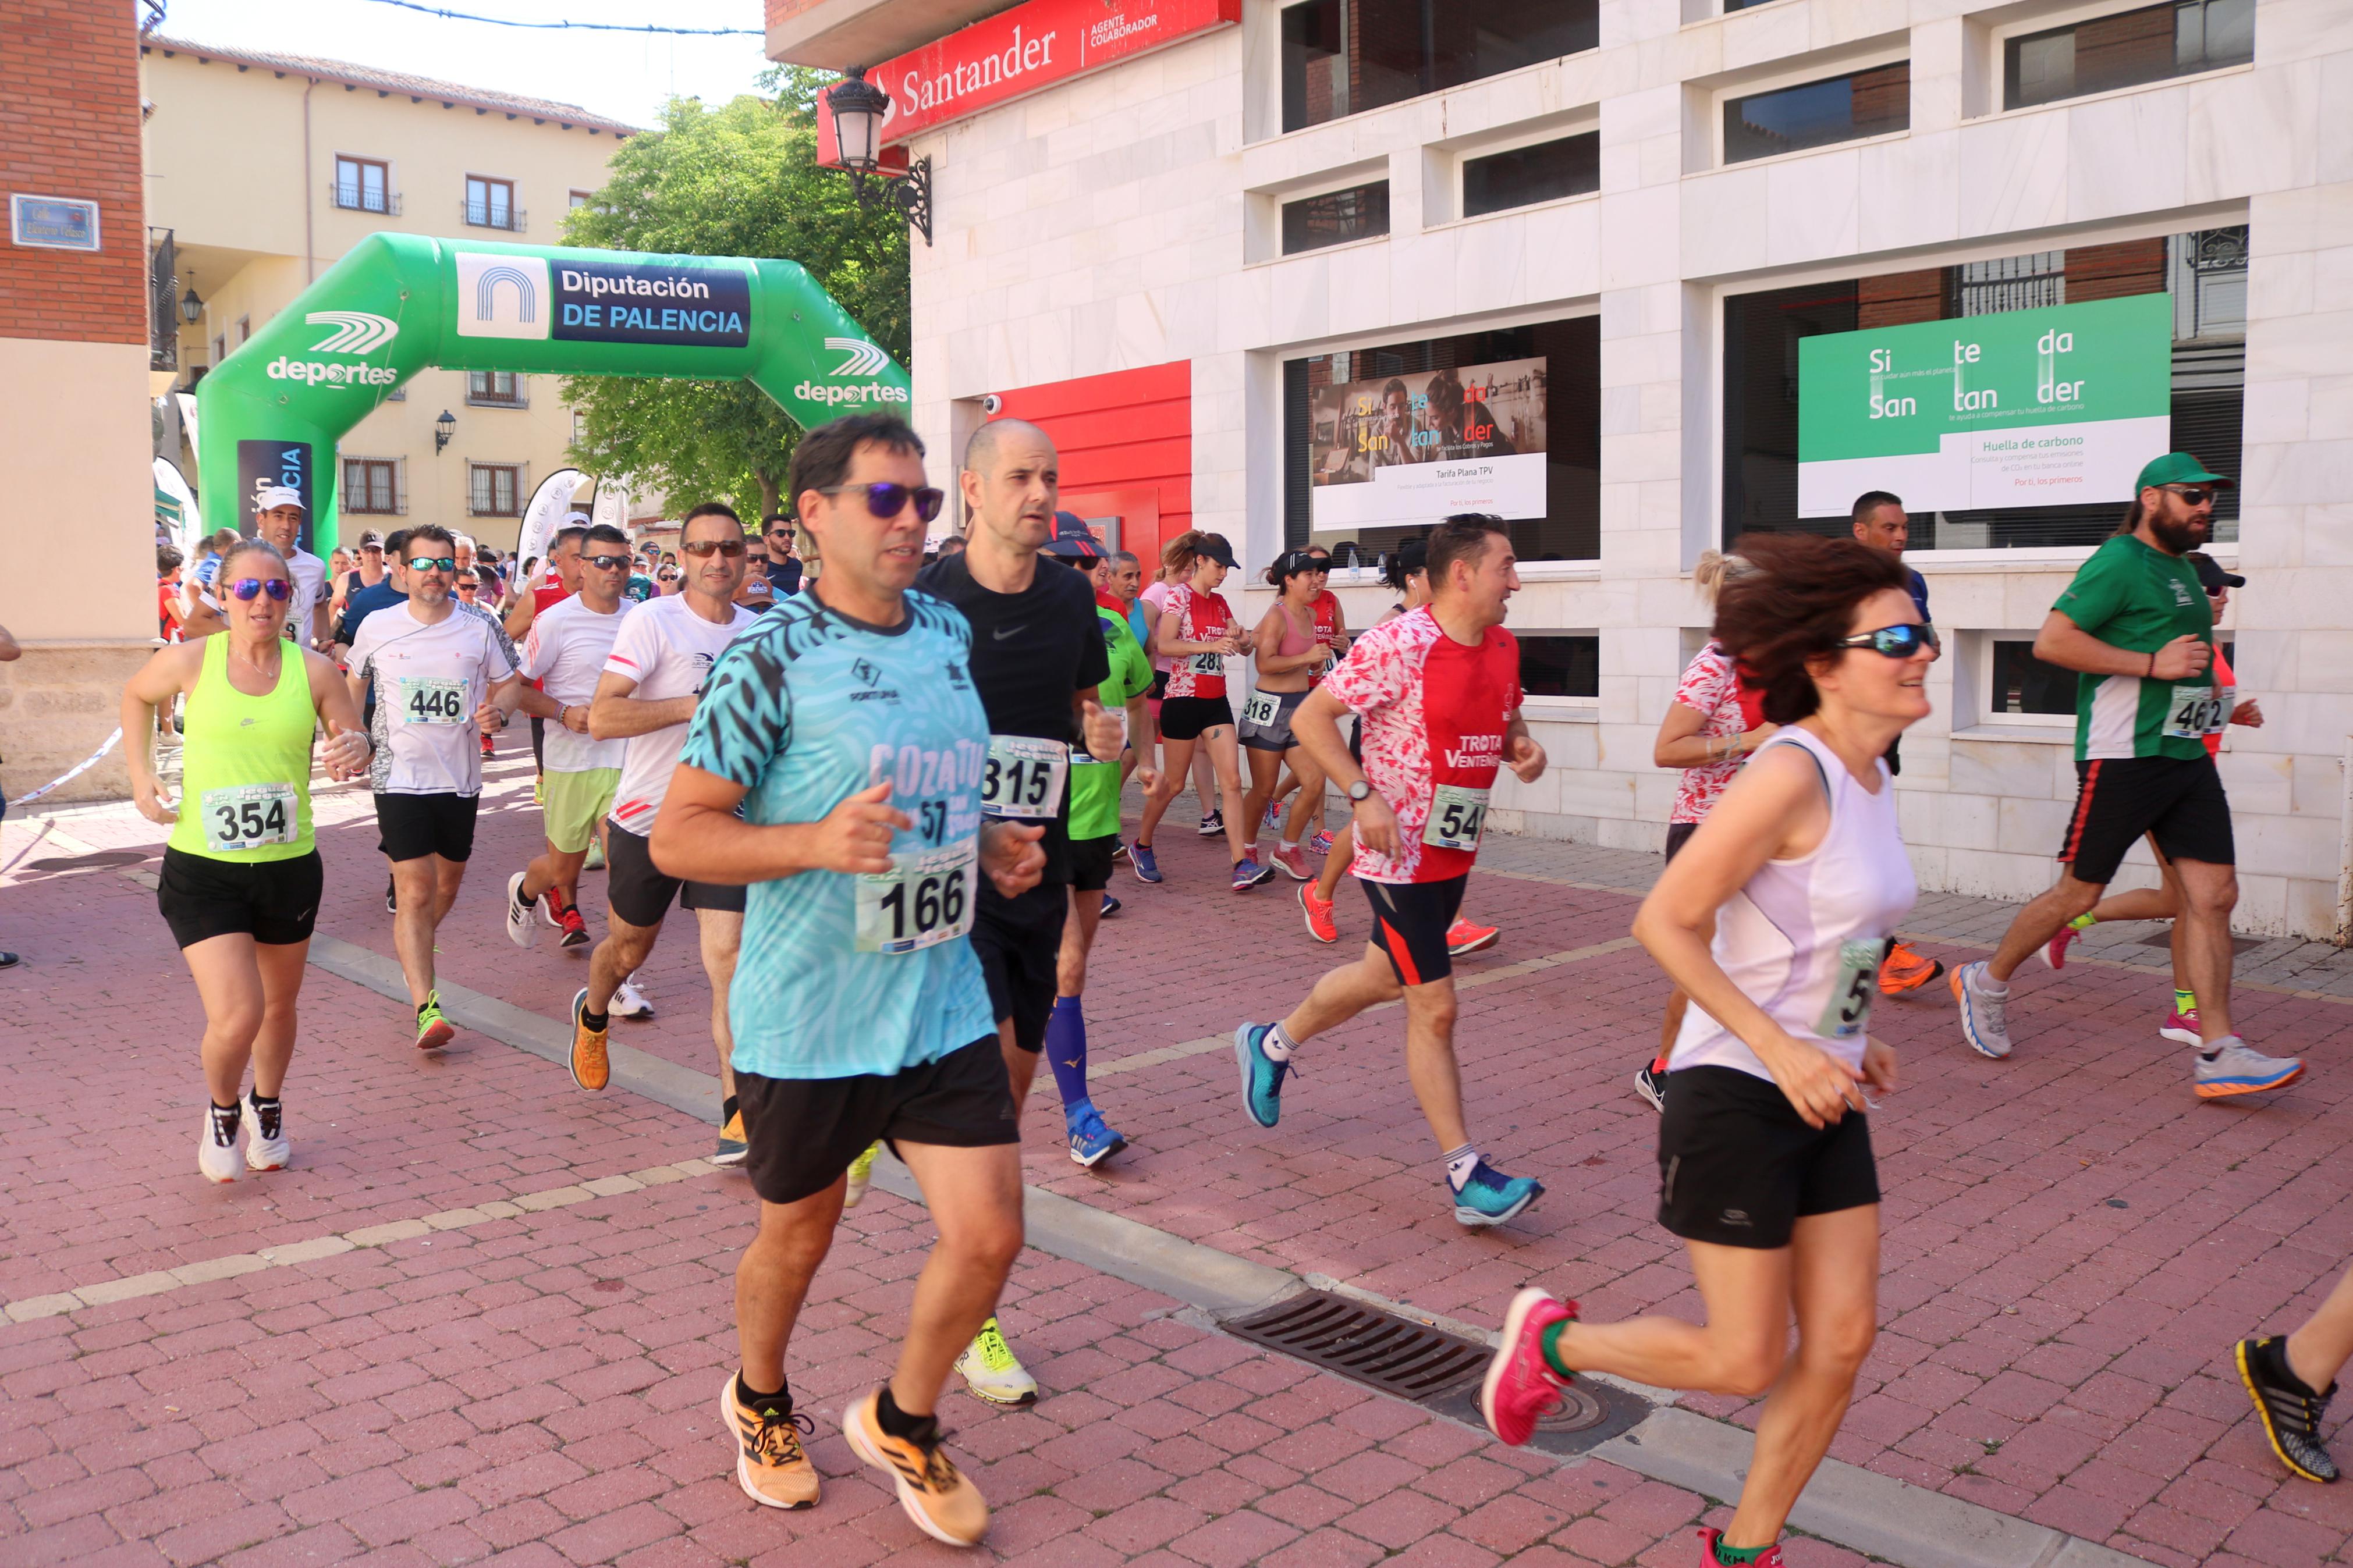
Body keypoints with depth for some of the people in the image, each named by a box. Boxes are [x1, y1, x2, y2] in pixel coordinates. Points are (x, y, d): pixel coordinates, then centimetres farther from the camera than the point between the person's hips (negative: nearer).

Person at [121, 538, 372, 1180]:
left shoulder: (314, 671, -6)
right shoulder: (190, 661, -7)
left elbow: (352, 738, 4)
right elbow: (136, 696, 15)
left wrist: (355, 750, -21)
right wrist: (140, 773, 3)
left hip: (289, 868, 2)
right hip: (202, 870, -2)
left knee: (279, 1007, 19)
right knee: (237, 1016, -14)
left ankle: (267, 1108, 48)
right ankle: (222, 1110, 20)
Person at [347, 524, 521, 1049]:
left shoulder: (481, 626, -1)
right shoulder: (377, 627, -1)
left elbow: (509, 685, 8)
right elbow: (354, 685, 16)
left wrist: (499, 712, -14)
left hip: (460, 777, 3)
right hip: (400, 778, -2)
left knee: (449, 880, 19)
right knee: (415, 892, -12)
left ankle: (415, 950, 48)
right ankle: (427, 1007, -14)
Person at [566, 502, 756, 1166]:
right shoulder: (653, 621, -12)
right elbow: (601, 717, -22)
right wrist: (695, 706, -27)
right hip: (649, 816, -2)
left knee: (729, 955, -10)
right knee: (628, 949, 18)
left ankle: (737, 1111, -7)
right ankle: (593, 1015, 53)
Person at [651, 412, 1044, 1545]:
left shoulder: (951, 635, 6)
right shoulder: (770, 660, -14)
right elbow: (677, 837, -14)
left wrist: (991, 844, 2)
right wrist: (819, 842, -29)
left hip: (943, 1002, 5)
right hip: (807, 1017, -4)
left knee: (989, 1236, 1)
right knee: (799, 1237, 16)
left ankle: (902, 1422, 30)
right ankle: (760, 1404, 48)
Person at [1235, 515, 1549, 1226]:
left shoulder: (1503, 647, 5)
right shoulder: (1398, 645, -20)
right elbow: (1309, 717, -17)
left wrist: (1522, 747, -1)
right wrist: (1364, 794, -25)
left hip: (1456, 852, 9)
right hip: (1400, 854, -9)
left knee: (1383, 975, 24)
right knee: (1434, 1007, -5)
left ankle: (1271, 1044, 47)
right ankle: (1467, 1177, 4)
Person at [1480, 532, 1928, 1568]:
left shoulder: (1870, 777, 8)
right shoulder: (1792, 774, -21)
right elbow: (1665, 921, -22)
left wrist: (1851, 1036, 10)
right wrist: (1782, 1048, -22)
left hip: (1823, 1099, 9)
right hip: (1736, 1098, -8)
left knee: (1843, 1341, 8)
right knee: (1746, 1363, 0)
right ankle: (1552, 1341, 26)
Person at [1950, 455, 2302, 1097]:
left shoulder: (2183, 569, 19)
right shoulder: (2119, 562, -10)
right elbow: (2051, 641, -20)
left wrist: (2214, 699, 18)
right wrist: (2154, 665, -20)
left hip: (2187, 756, 8)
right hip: (2123, 756, -8)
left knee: (2214, 895, 0)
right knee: (2078, 894, 0)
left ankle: (2217, 1054, 2)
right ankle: (1985, 983, 21)